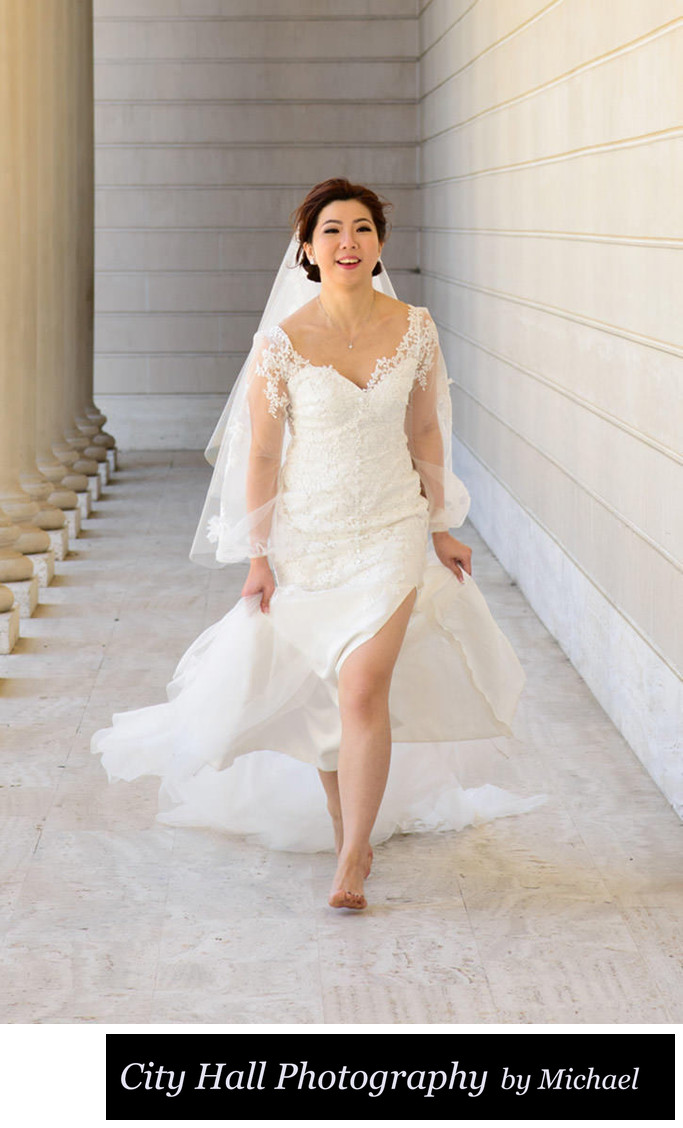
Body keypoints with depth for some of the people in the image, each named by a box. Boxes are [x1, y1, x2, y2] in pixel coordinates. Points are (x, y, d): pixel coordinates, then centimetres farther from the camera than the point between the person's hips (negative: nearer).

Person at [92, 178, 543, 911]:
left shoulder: (415, 330, -4)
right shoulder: (281, 342, -12)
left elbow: (425, 432, 8)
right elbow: (261, 456, -6)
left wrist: (440, 525, 14)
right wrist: (258, 557, -5)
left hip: (392, 533, 0)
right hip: (308, 536, 0)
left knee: (364, 689, -13)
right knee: (325, 693, 13)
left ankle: (352, 859, -1)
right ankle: (346, 826, 38)